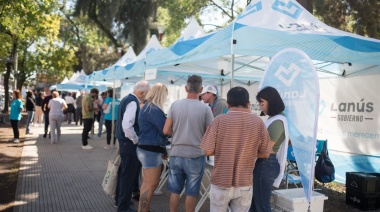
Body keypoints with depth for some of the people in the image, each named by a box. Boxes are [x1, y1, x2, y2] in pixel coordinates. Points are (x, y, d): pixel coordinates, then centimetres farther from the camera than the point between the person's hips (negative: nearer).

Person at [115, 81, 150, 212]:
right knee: (128, 175, 0)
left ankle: (120, 199, 35)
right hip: (129, 143, -10)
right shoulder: (133, 102, -20)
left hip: (124, 141, 10)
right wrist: (136, 140, -16)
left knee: (124, 173, 21)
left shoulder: (127, 99, 11)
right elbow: (127, 125, -30)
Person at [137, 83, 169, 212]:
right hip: (151, 151, -11)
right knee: (151, 185, -4)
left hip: (147, 149, 11)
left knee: (148, 183, 18)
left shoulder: (147, 107, 13)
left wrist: (162, 149, 16)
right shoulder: (154, 109, -20)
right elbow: (165, 130, -20)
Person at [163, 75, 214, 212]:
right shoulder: (205, 108, -10)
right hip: (195, 156, -2)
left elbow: (166, 130, -2)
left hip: (176, 154, 3)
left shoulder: (175, 105, -4)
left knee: (175, 191, 15)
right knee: (191, 193, 10)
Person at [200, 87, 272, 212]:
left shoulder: (220, 120, -11)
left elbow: (208, 151, -12)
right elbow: (265, 153, 2)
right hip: (245, 184, 1)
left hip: (221, 183, -1)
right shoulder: (258, 122, -5)